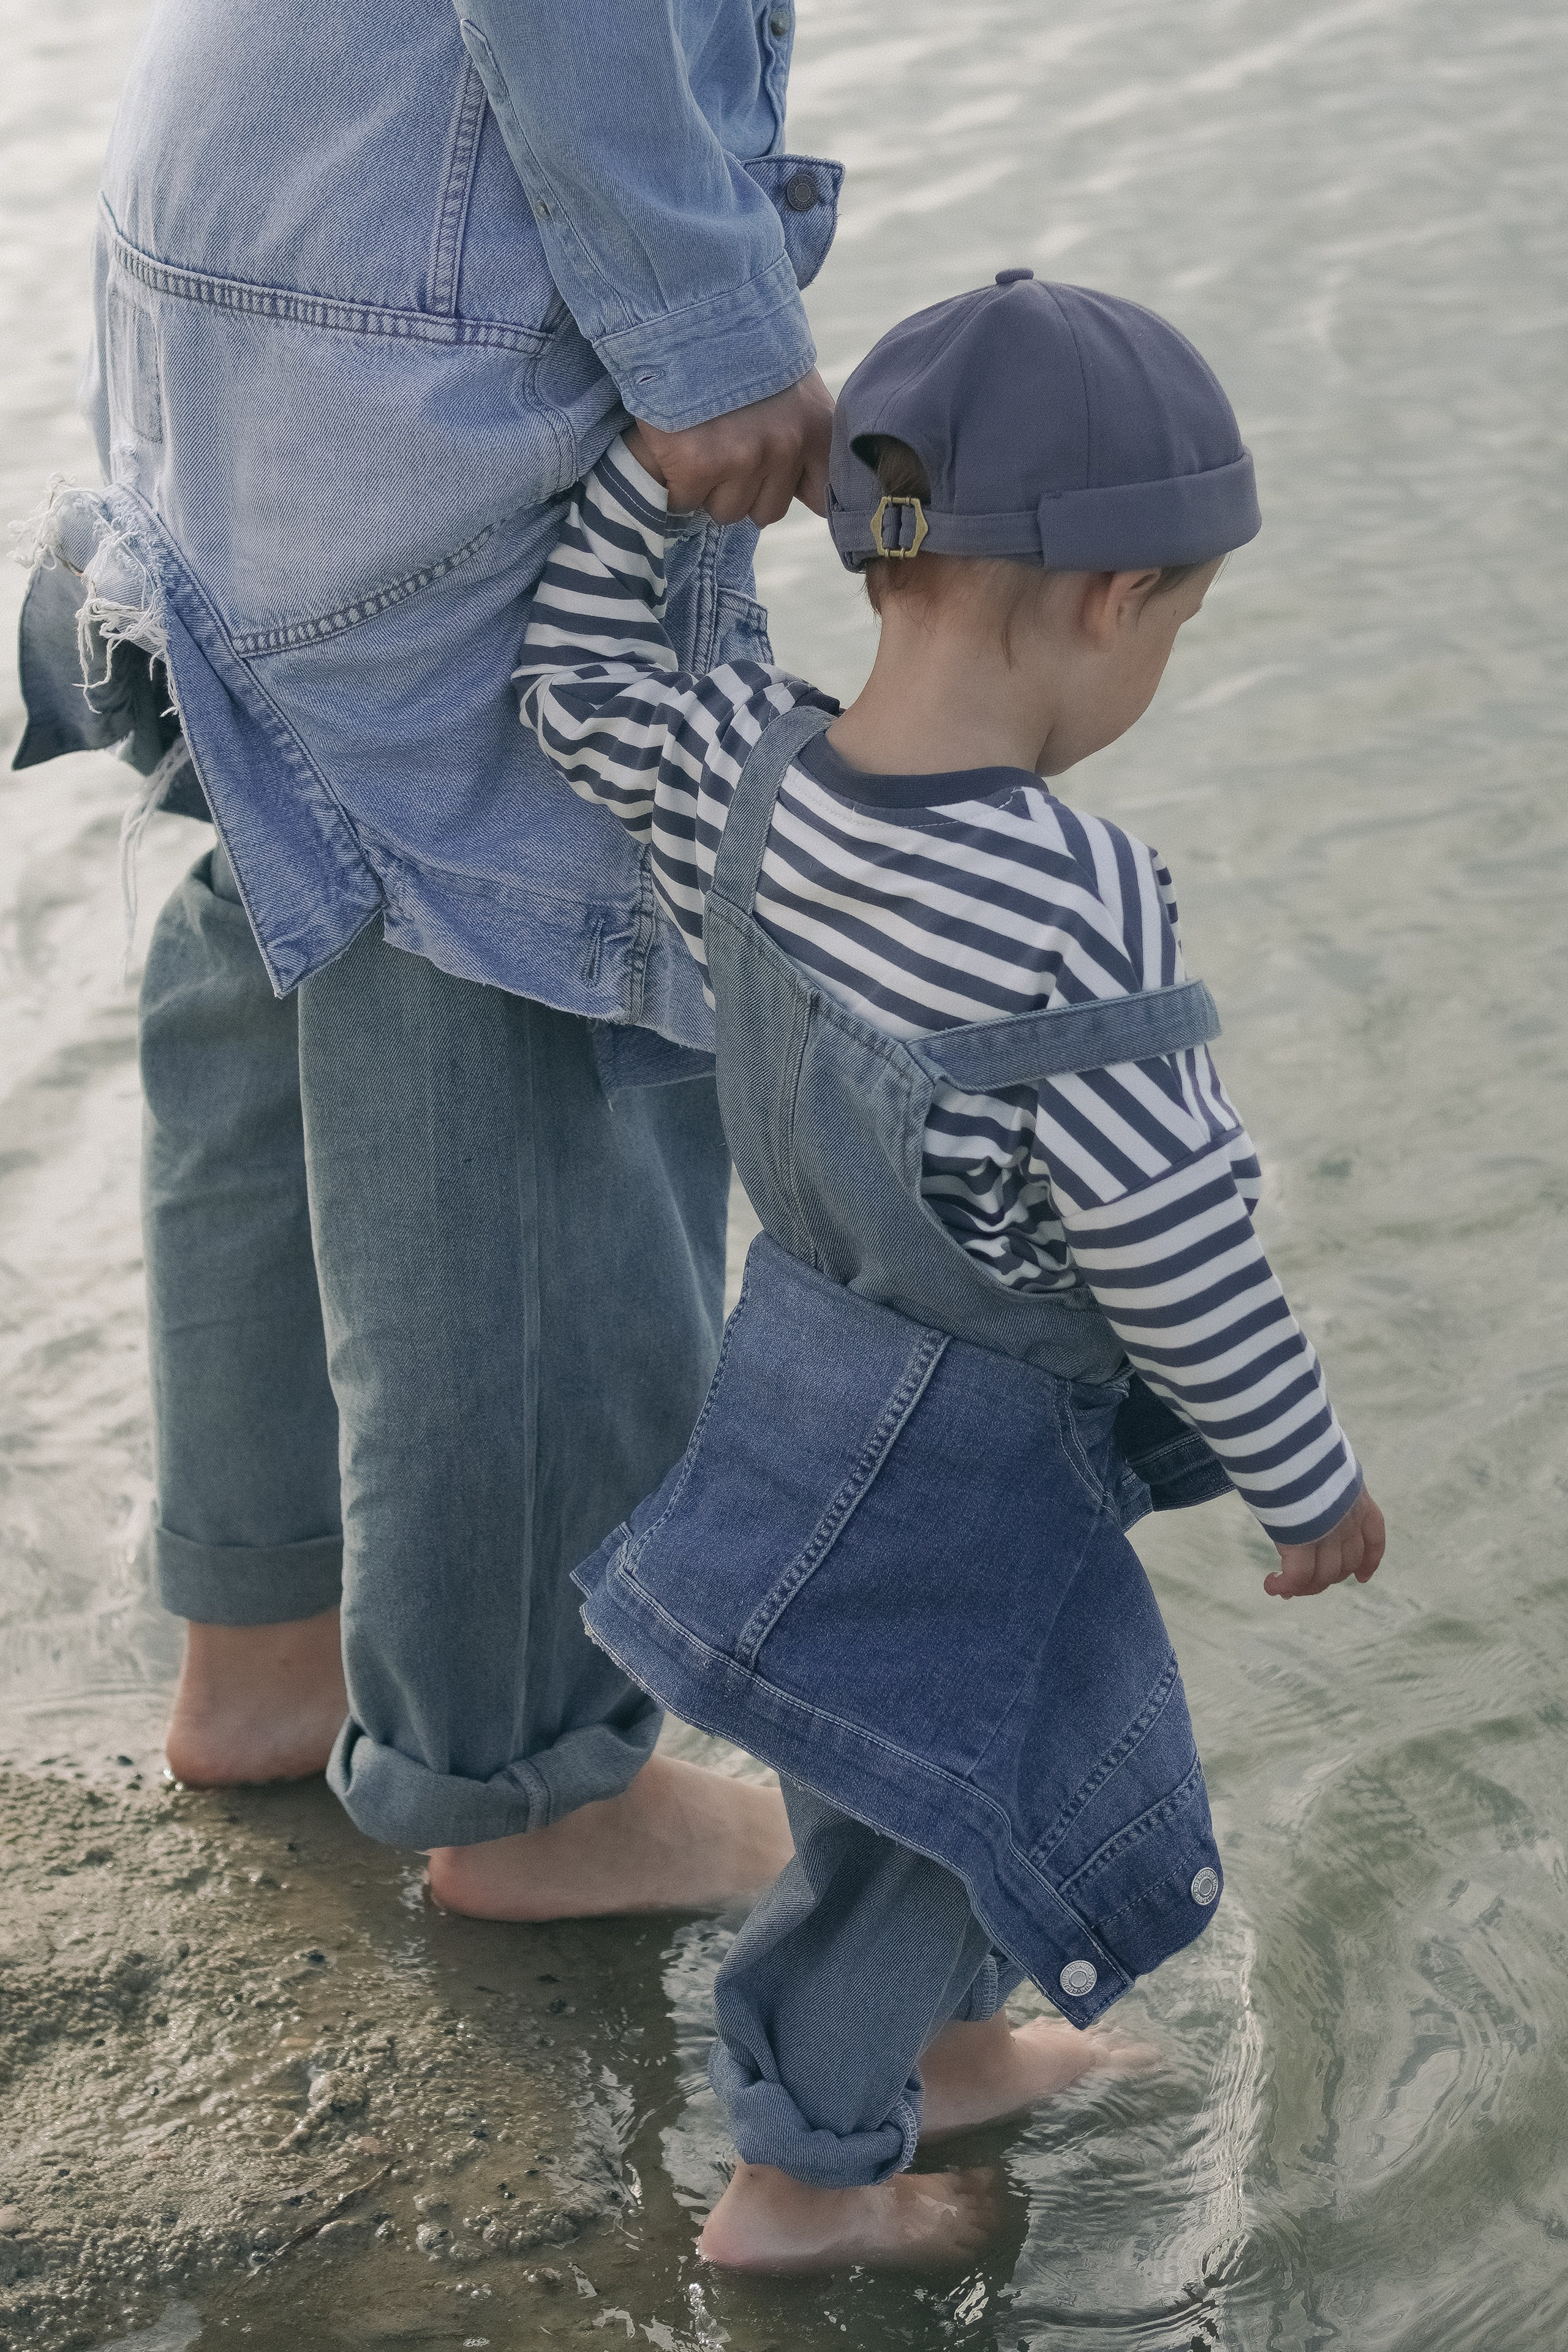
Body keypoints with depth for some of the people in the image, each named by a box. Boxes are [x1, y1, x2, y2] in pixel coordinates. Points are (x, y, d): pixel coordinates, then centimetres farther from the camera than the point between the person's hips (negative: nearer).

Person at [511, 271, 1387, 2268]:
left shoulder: (743, 774, -14)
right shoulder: (1081, 907, -33)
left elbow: (576, 677, 8)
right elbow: (1171, 1256, -26)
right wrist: (1312, 1485, -11)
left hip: (805, 1352, 7)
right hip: (961, 1465, -7)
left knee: (899, 1758, 28)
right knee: (961, 1795, 17)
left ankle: (942, 2046, 52)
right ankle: (798, 2176, 34)